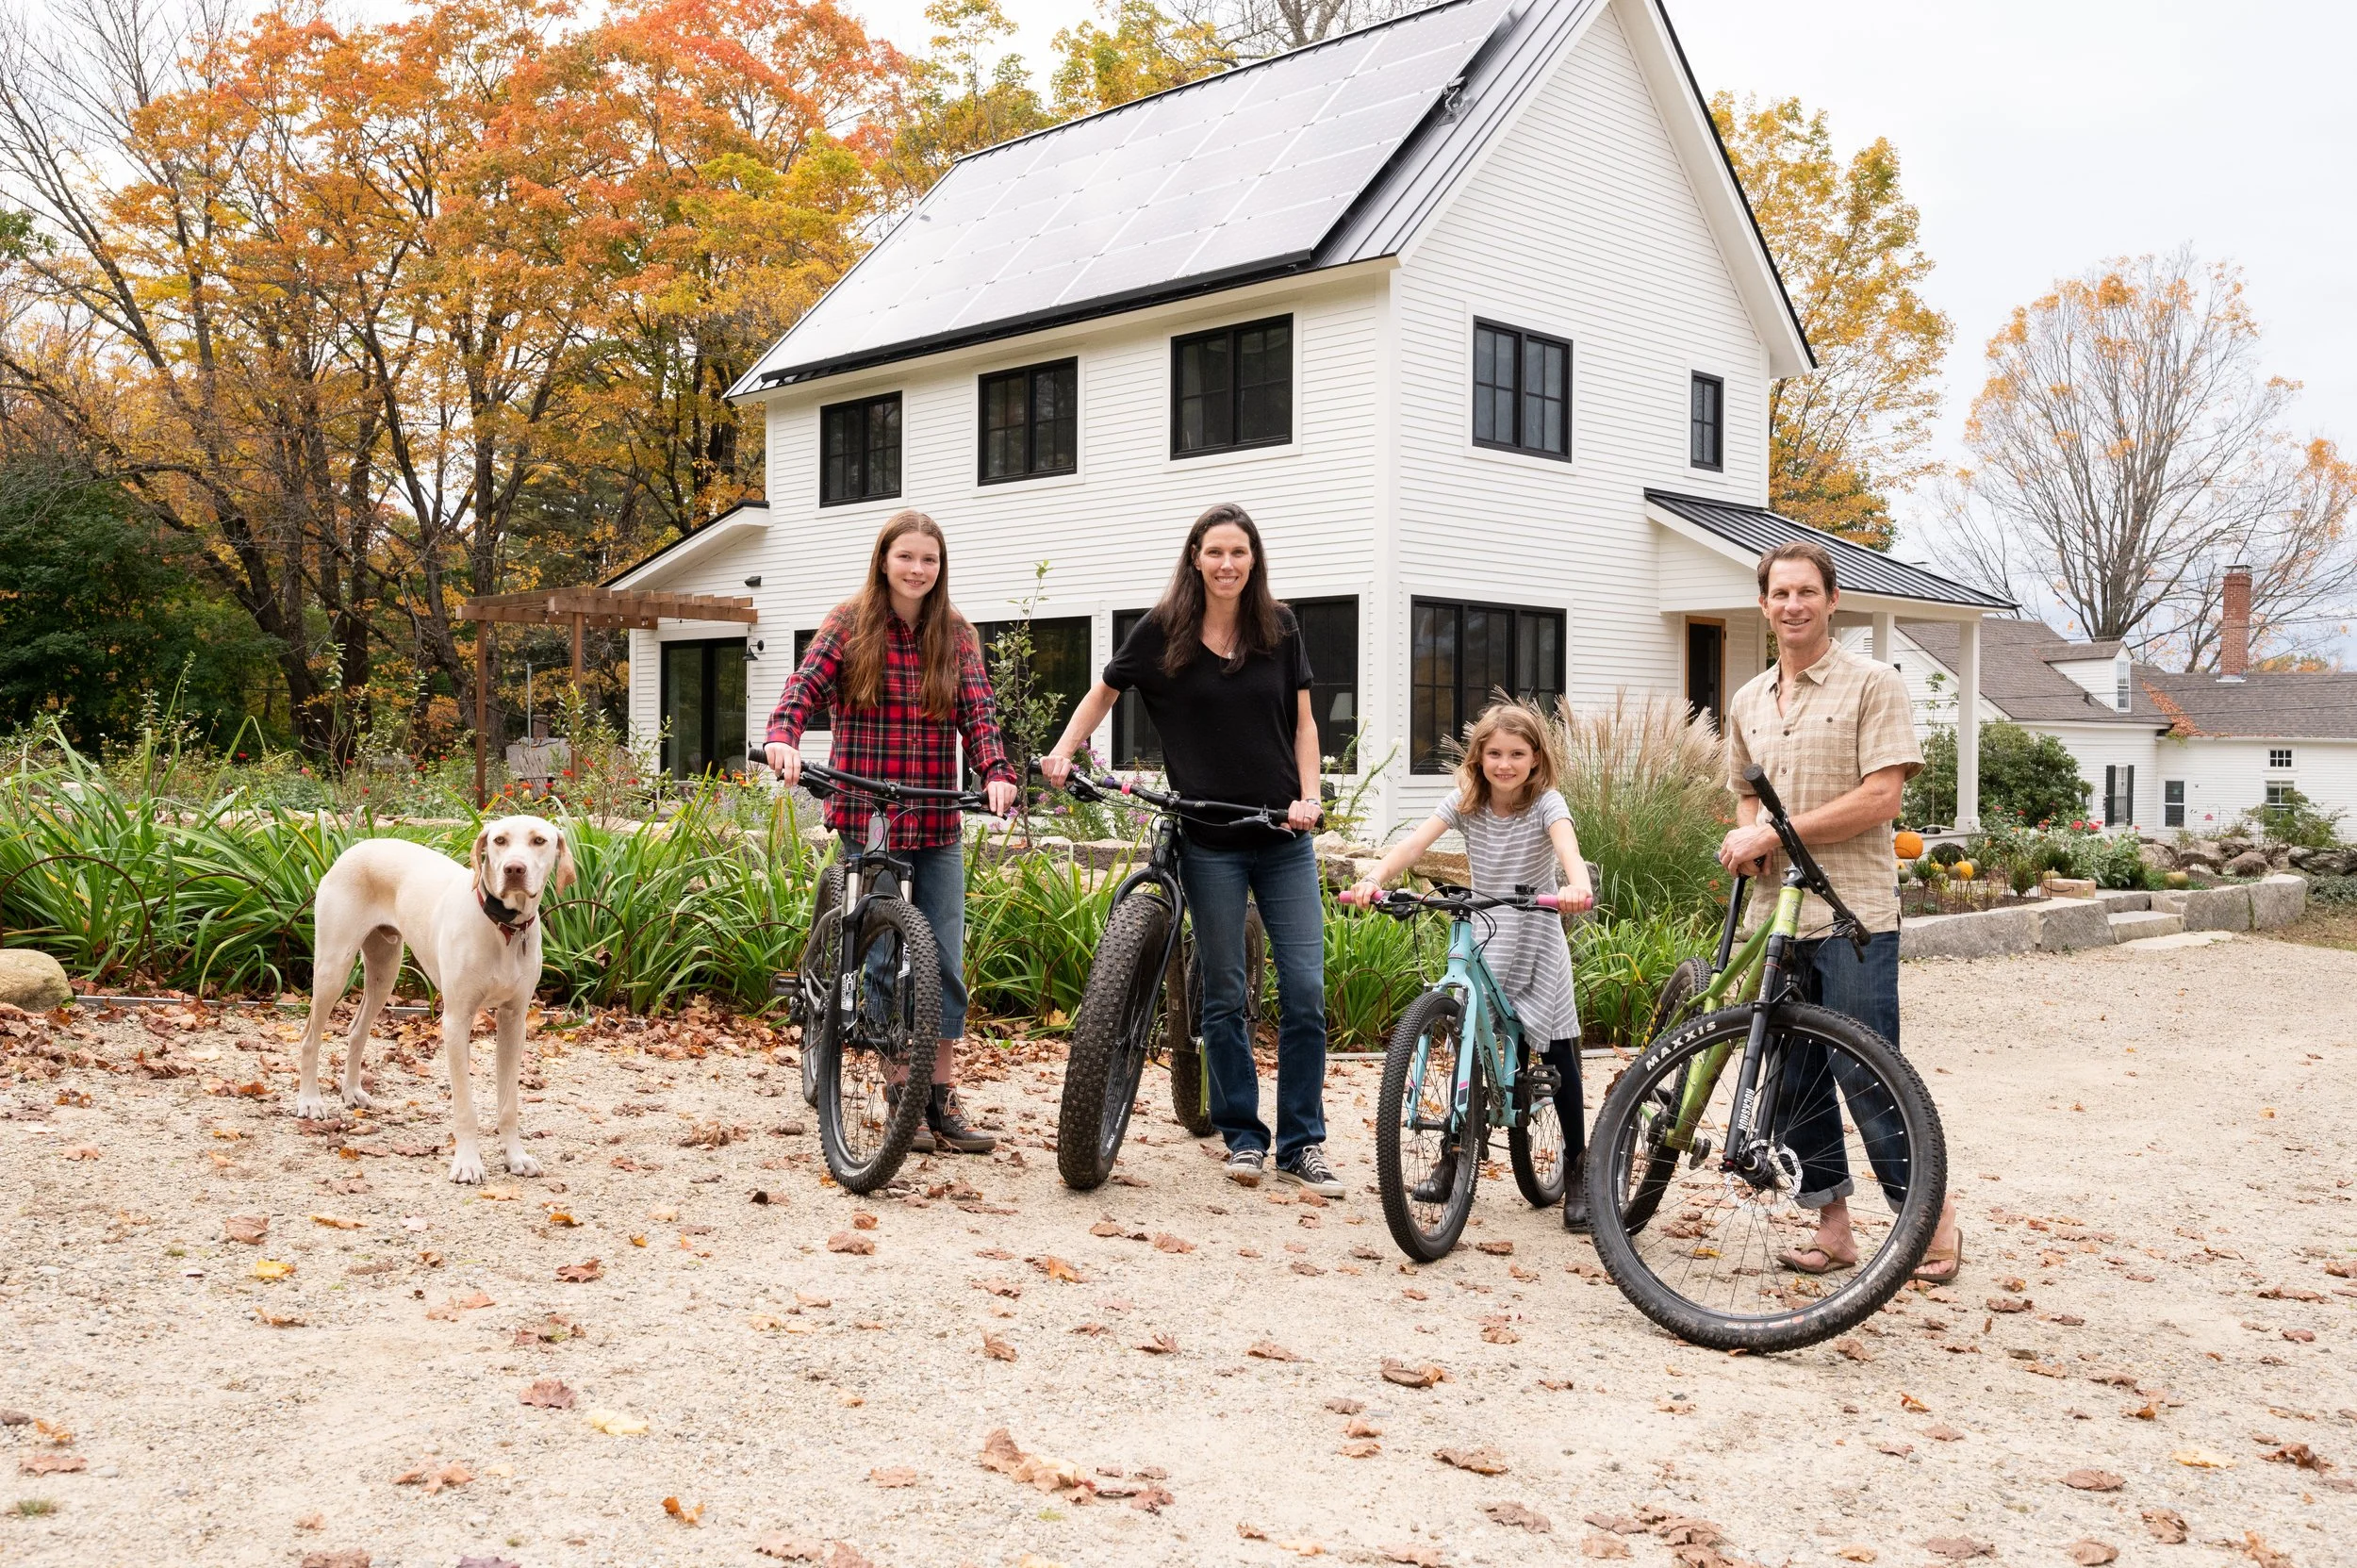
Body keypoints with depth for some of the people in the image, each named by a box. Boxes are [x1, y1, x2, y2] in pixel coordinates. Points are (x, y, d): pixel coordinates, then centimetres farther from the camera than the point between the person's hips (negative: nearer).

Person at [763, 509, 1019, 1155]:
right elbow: (804, 688, -9)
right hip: (867, 819, -2)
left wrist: (997, 773, -22)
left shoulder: (956, 635, 6)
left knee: (944, 962, 3)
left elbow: (978, 712, -4)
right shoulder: (851, 624, 1)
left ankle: (942, 1101, 13)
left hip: (937, 827, 3)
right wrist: (783, 738, -31)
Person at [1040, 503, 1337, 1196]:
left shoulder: (1279, 628, 4)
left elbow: (1302, 721, 9)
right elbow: (1105, 691, 13)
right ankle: (1242, 1136, 19)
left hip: (1283, 838, 1)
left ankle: (1302, 1144, 9)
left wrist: (1308, 797, -4)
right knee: (1224, 995, 5)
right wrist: (1063, 751, 0)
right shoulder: (1163, 631, 0)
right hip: (1209, 843, -1)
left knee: (1305, 991, -3)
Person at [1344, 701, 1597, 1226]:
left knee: (1558, 1055, -2)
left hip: (1537, 943, -2)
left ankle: (1577, 1173, 8)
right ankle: (1454, 1159, 18)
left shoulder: (1546, 803, -14)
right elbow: (1416, 841, -21)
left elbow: (1567, 845, -35)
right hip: (1481, 943, 3)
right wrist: (1375, 878, -40)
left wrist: (1577, 886, -57)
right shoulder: (1465, 803, -7)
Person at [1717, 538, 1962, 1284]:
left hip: (1854, 914, -6)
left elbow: (1880, 797, -14)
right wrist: (1748, 841, 3)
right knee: (1796, 1082, 9)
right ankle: (1832, 1228, 20)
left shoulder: (1872, 684, -5)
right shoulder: (1748, 702, 15)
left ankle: (1935, 1224, 9)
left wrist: (1775, 833, -16)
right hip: (1774, 914, 6)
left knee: (1868, 1081, -6)